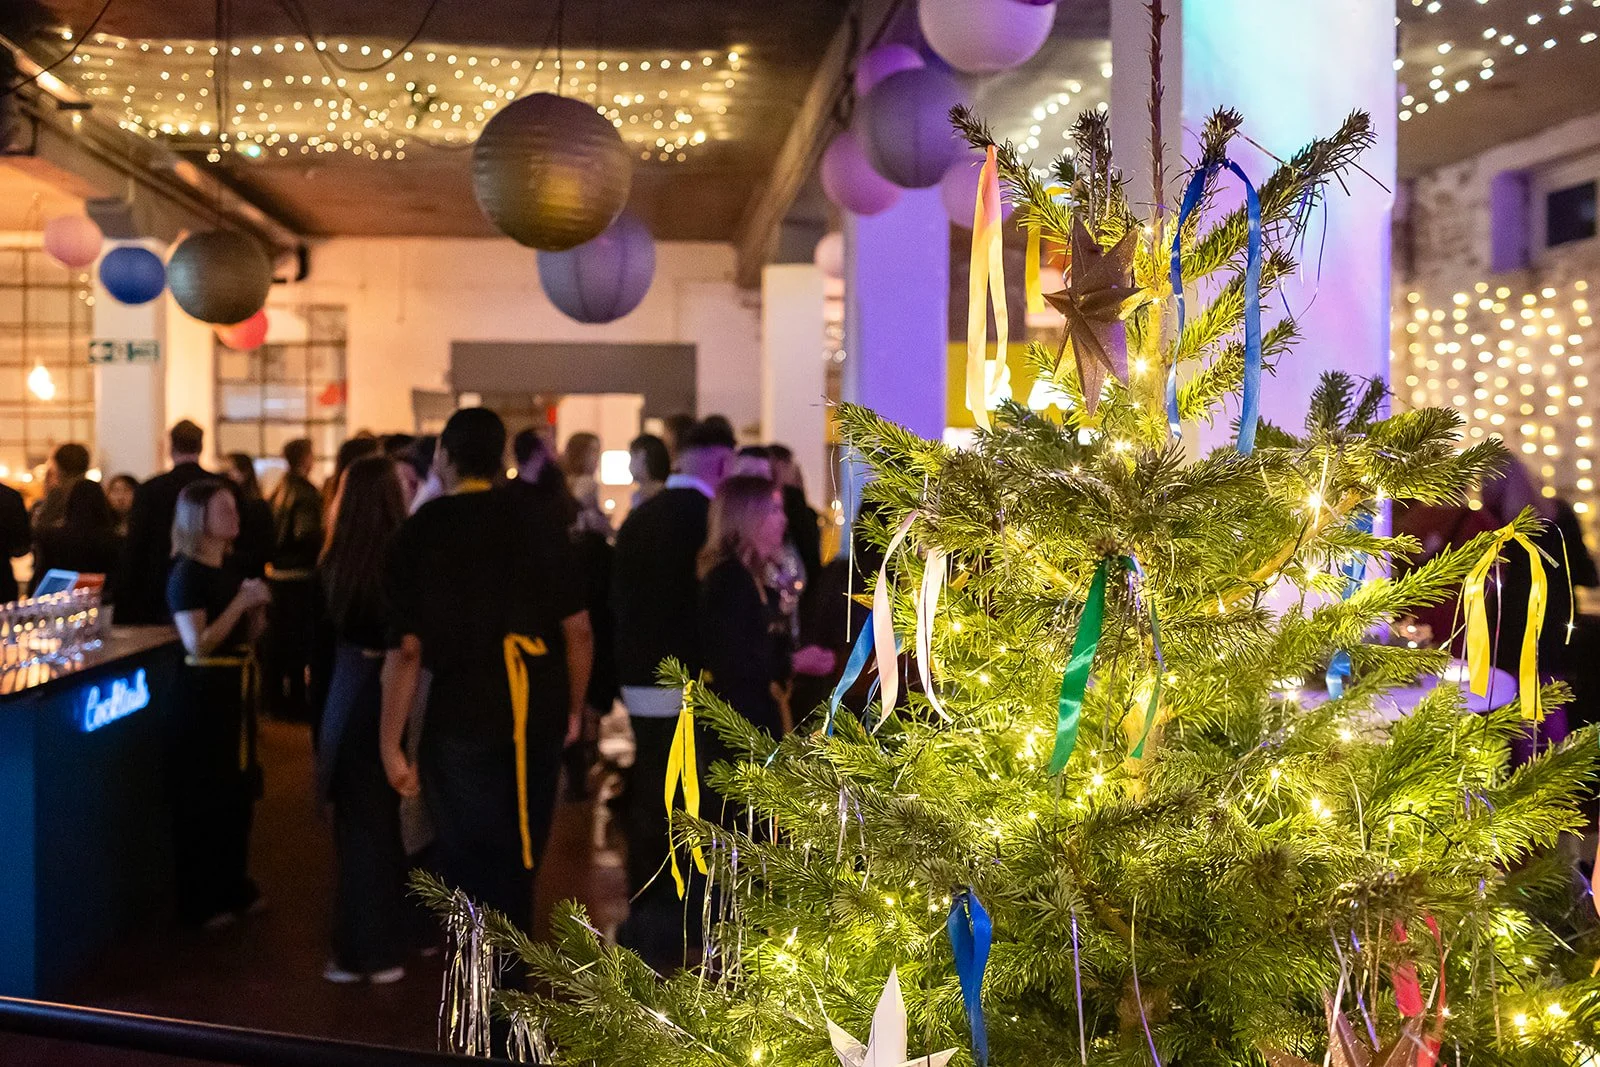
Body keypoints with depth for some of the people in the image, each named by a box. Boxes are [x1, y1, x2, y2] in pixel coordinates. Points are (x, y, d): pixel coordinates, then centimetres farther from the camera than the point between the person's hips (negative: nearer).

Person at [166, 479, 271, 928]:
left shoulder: (231, 568, 9)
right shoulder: (186, 574, -13)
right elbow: (198, 643, -22)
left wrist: (258, 607, -3)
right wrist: (239, 601, -22)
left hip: (235, 688, 8)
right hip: (202, 691, -8)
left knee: (237, 791, 15)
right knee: (201, 796, -1)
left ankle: (233, 887, 28)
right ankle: (199, 902, 9)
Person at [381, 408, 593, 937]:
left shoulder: (421, 532, -6)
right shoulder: (539, 524, 2)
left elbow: (406, 648, -10)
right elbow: (578, 629, 0)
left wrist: (391, 745, -5)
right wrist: (573, 709, 13)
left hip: (463, 714, -4)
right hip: (541, 714, 4)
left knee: (469, 860, 6)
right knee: (519, 859, 19)